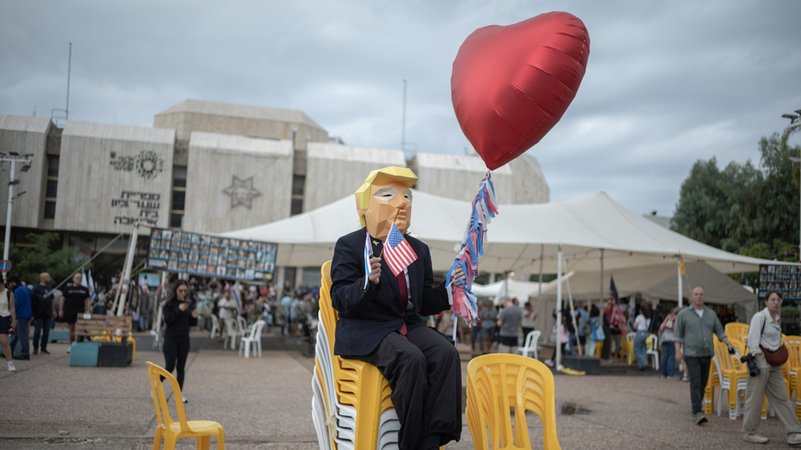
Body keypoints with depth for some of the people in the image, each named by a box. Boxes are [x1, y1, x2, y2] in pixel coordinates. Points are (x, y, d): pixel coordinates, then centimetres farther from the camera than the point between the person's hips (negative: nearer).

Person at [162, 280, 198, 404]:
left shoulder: (189, 304, 4)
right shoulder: (170, 304, -6)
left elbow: (191, 323, 10)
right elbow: (167, 320, -16)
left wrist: (194, 317, -12)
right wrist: (179, 310, -26)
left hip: (184, 339, 4)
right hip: (171, 338, -4)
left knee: (181, 367, 6)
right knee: (170, 367, -6)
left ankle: (179, 393, 12)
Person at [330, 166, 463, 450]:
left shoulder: (419, 250, 16)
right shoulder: (349, 246, -1)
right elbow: (340, 300, -10)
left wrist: (448, 289, -3)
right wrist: (368, 282, -29)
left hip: (409, 326, 6)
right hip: (366, 330, -5)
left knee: (446, 353, -25)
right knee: (411, 358, -33)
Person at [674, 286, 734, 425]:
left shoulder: (711, 314, 12)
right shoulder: (683, 314, 1)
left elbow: (720, 332, 13)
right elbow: (677, 335, 0)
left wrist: (728, 343, -3)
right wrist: (678, 351, -10)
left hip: (707, 354, 4)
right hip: (691, 355, -4)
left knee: (703, 384, 9)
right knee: (695, 383, -12)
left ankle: (696, 407, 26)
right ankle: (697, 413, -15)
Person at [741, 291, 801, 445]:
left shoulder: (778, 319, 14)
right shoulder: (759, 317, -11)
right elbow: (753, 340, -17)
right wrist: (758, 363, -20)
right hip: (760, 359, -8)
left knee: (781, 397, 9)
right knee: (755, 398, -1)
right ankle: (749, 433, 8)